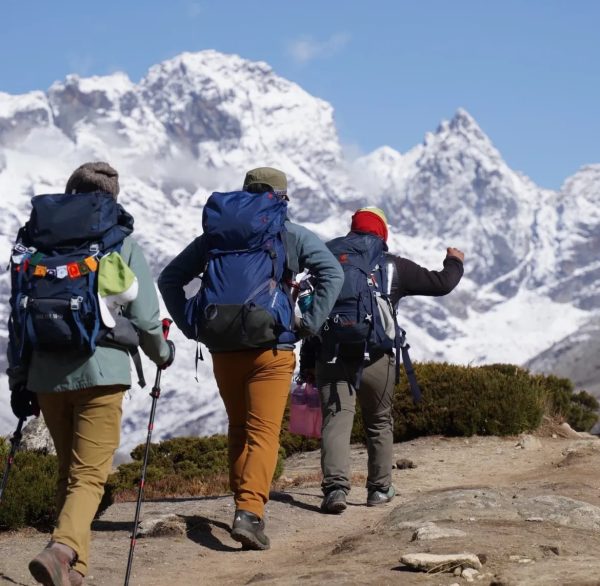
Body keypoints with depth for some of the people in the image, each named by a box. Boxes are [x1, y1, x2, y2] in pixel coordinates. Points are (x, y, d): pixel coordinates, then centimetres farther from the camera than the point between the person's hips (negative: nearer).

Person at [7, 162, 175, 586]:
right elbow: (144, 317, -1)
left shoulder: (40, 242, 11)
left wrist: (18, 380, 14)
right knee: (89, 475, -4)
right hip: (100, 374, -4)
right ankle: (63, 549, -28)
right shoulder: (122, 243, 2)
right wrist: (163, 353, 18)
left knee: (69, 472, 19)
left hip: (46, 375, 4)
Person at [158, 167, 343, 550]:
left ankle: (245, 502, 23)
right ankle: (250, 510, -22)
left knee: (239, 429, 19)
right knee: (263, 432, -6)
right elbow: (333, 273, -8)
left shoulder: (215, 235, 13)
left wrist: (191, 327, 11)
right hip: (271, 349, -3)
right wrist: (311, 324, -6)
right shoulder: (292, 234, 4)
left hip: (223, 350, 4)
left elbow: (169, 279, 14)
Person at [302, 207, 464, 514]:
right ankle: (380, 488, 25)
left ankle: (335, 486, -26)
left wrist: (307, 362, 14)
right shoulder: (395, 267, 6)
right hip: (376, 359, 0)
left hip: (332, 358, 0)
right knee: (380, 423, 17)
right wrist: (454, 262, 35)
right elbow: (441, 284, 13)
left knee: (336, 420, -8)